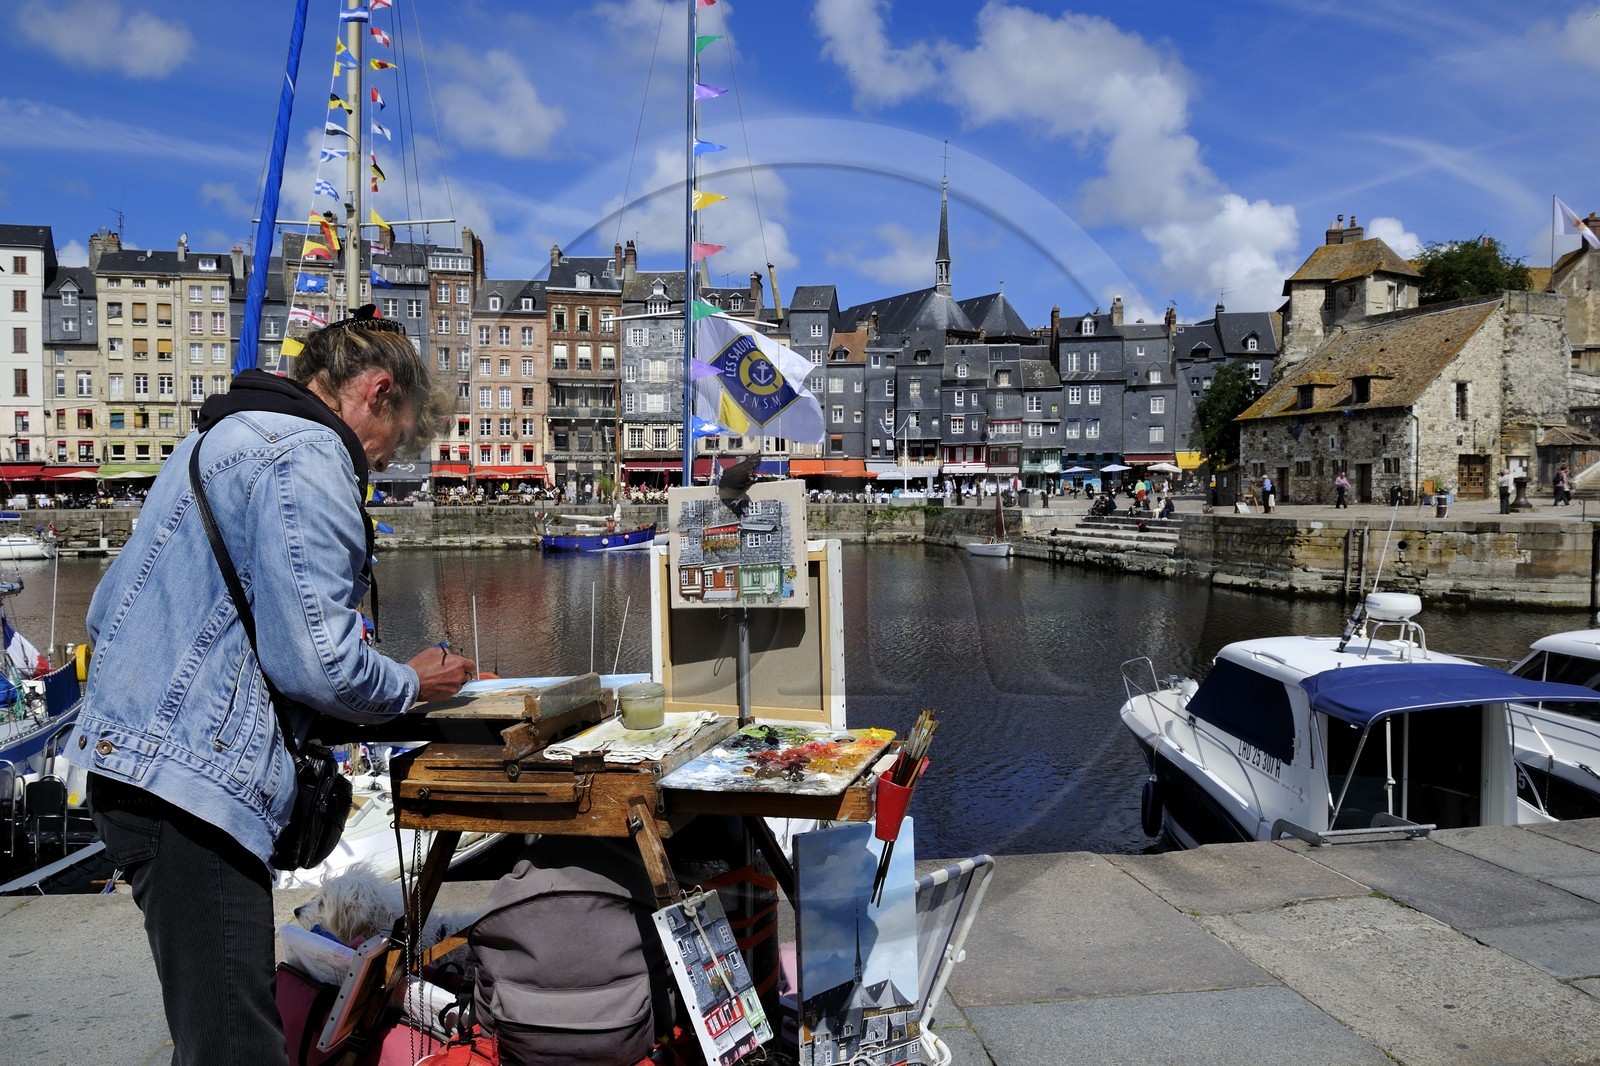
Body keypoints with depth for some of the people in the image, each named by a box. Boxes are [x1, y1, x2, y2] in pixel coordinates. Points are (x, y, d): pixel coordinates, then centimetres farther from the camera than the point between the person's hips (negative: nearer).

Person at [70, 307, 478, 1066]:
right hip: (197, 776, -11)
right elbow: (316, 659, -19)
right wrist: (413, 685, -1)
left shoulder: (217, 439, 21)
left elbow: (109, 608, 24)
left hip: (128, 753, 11)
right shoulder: (309, 457, -12)